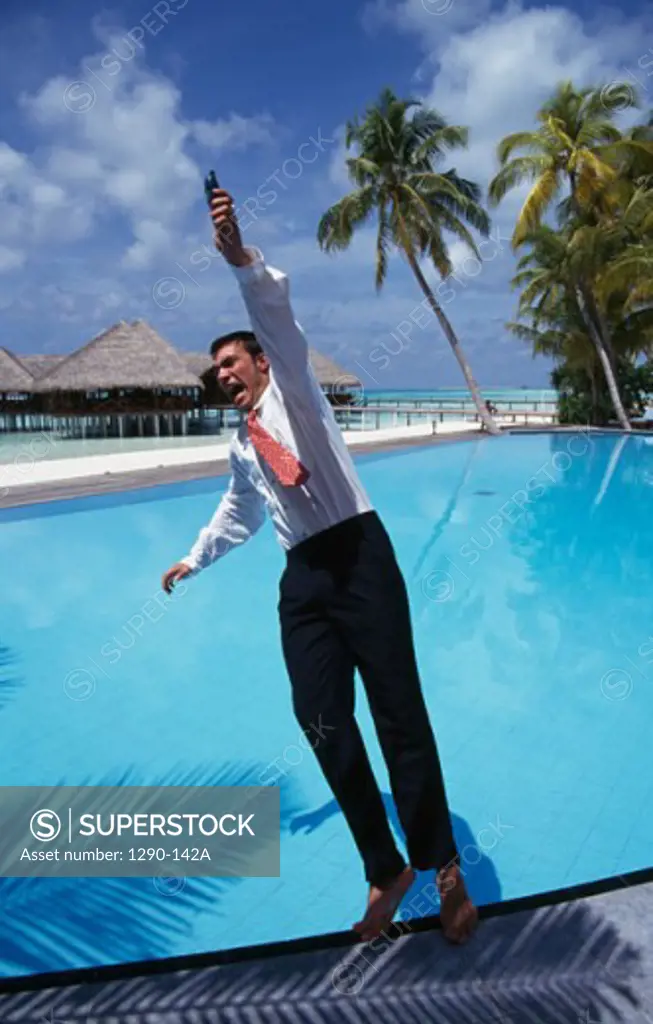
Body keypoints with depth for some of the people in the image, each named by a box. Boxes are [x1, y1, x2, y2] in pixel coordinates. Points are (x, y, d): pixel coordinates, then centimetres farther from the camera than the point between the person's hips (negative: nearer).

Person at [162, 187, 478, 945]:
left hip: (359, 554, -6)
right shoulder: (240, 444, 26)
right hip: (303, 577, 6)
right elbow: (239, 510, 41)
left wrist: (241, 260, -29)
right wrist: (194, 560, 50)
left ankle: (442, 865, 9)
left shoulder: (291, 388, 9)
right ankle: (385, 872, 7)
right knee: (323, 723, -5)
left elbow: (276, 315, -12)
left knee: (398, 711, -6)